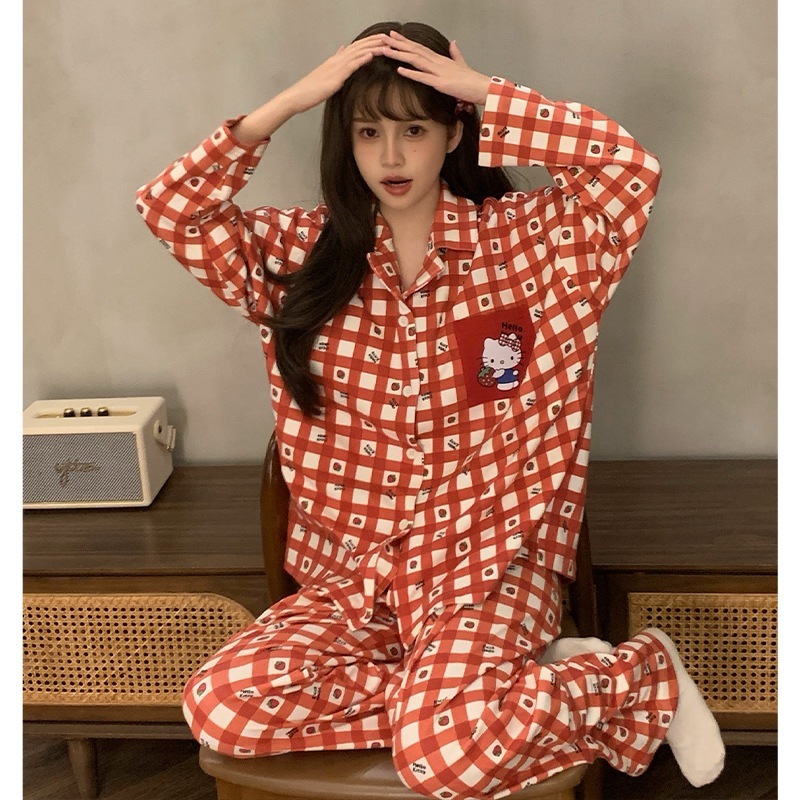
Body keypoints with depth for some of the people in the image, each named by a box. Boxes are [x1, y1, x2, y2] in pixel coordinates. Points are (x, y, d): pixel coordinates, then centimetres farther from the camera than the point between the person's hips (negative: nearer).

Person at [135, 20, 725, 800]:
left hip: (491, 561, -4)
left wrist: (485, 91, -12)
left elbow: (632, 168, -16)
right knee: (218, 706, -17)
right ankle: (488, 686, -5)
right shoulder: (303, 251, 4)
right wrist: (289, 101, -10)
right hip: (352, 572, 4)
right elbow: (168, 209, -5)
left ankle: (645, 675, 2)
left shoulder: (525, 238, -2)